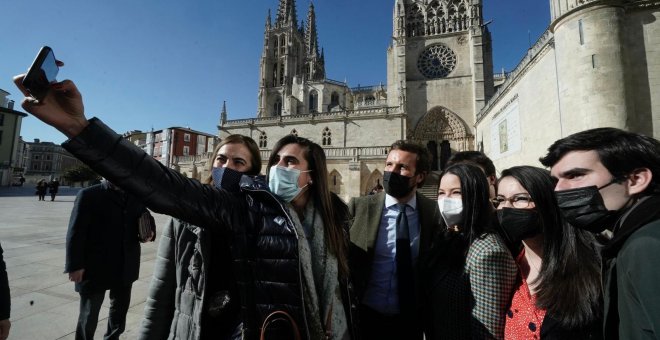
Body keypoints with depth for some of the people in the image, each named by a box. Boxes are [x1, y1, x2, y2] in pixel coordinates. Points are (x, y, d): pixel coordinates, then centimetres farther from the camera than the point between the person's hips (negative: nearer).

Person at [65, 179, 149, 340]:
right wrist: (75, 265, -14)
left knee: (120, 310, 20)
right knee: (89, 314, 12)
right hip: (95, 267, -4)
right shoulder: (88, 195, -10)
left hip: (125, 267, 5)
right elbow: (75, 232, -11)